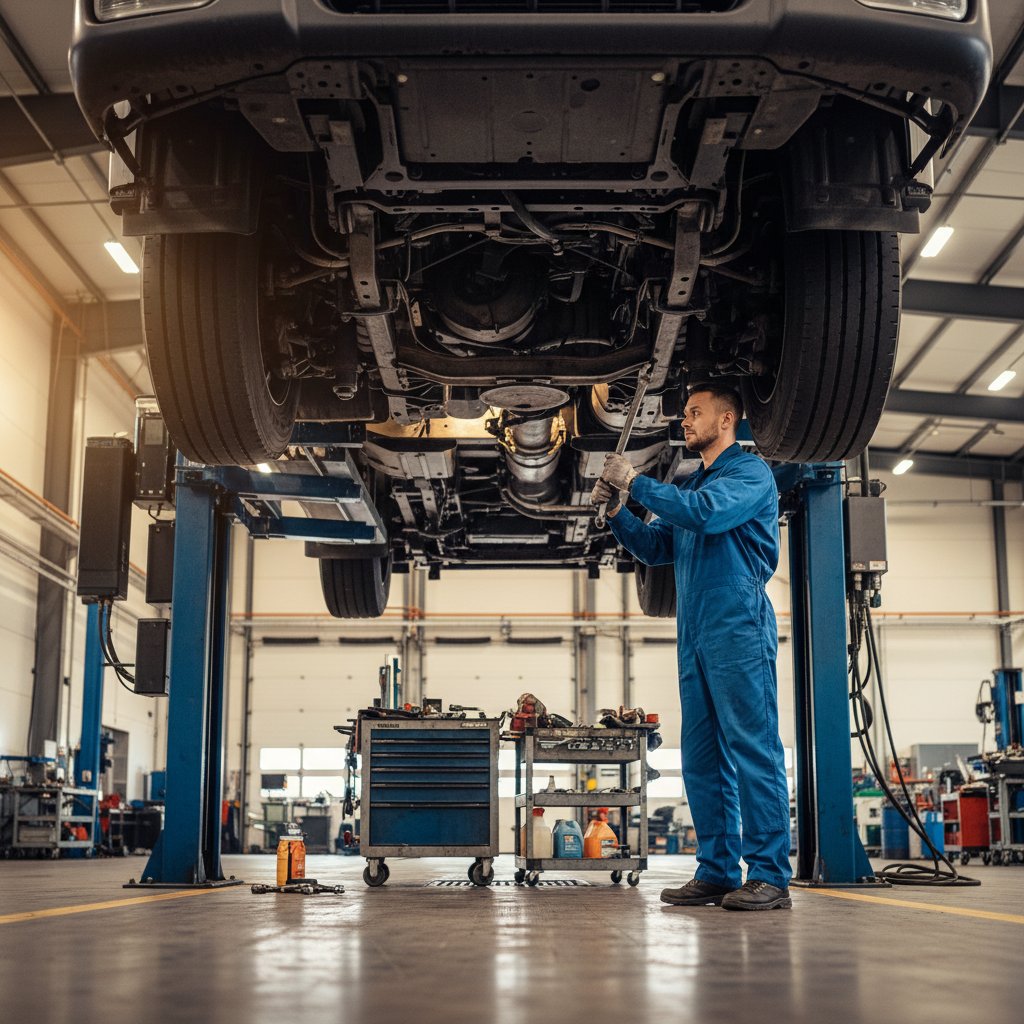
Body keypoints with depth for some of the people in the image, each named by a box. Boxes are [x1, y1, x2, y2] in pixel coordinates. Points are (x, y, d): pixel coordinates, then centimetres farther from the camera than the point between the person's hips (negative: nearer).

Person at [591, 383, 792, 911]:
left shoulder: (750, 472, 0)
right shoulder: (690, 485, 25)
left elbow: (707, 513, -18)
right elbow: (654, 548, 23)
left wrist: (636, 482, -11)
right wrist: (616, 511, 6)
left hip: (739, 629, -8)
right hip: (694, 636, 9)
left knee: (753, 748, -10)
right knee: (702, 758, 6)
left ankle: (770, 875, -10)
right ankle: (717, 870, 10)